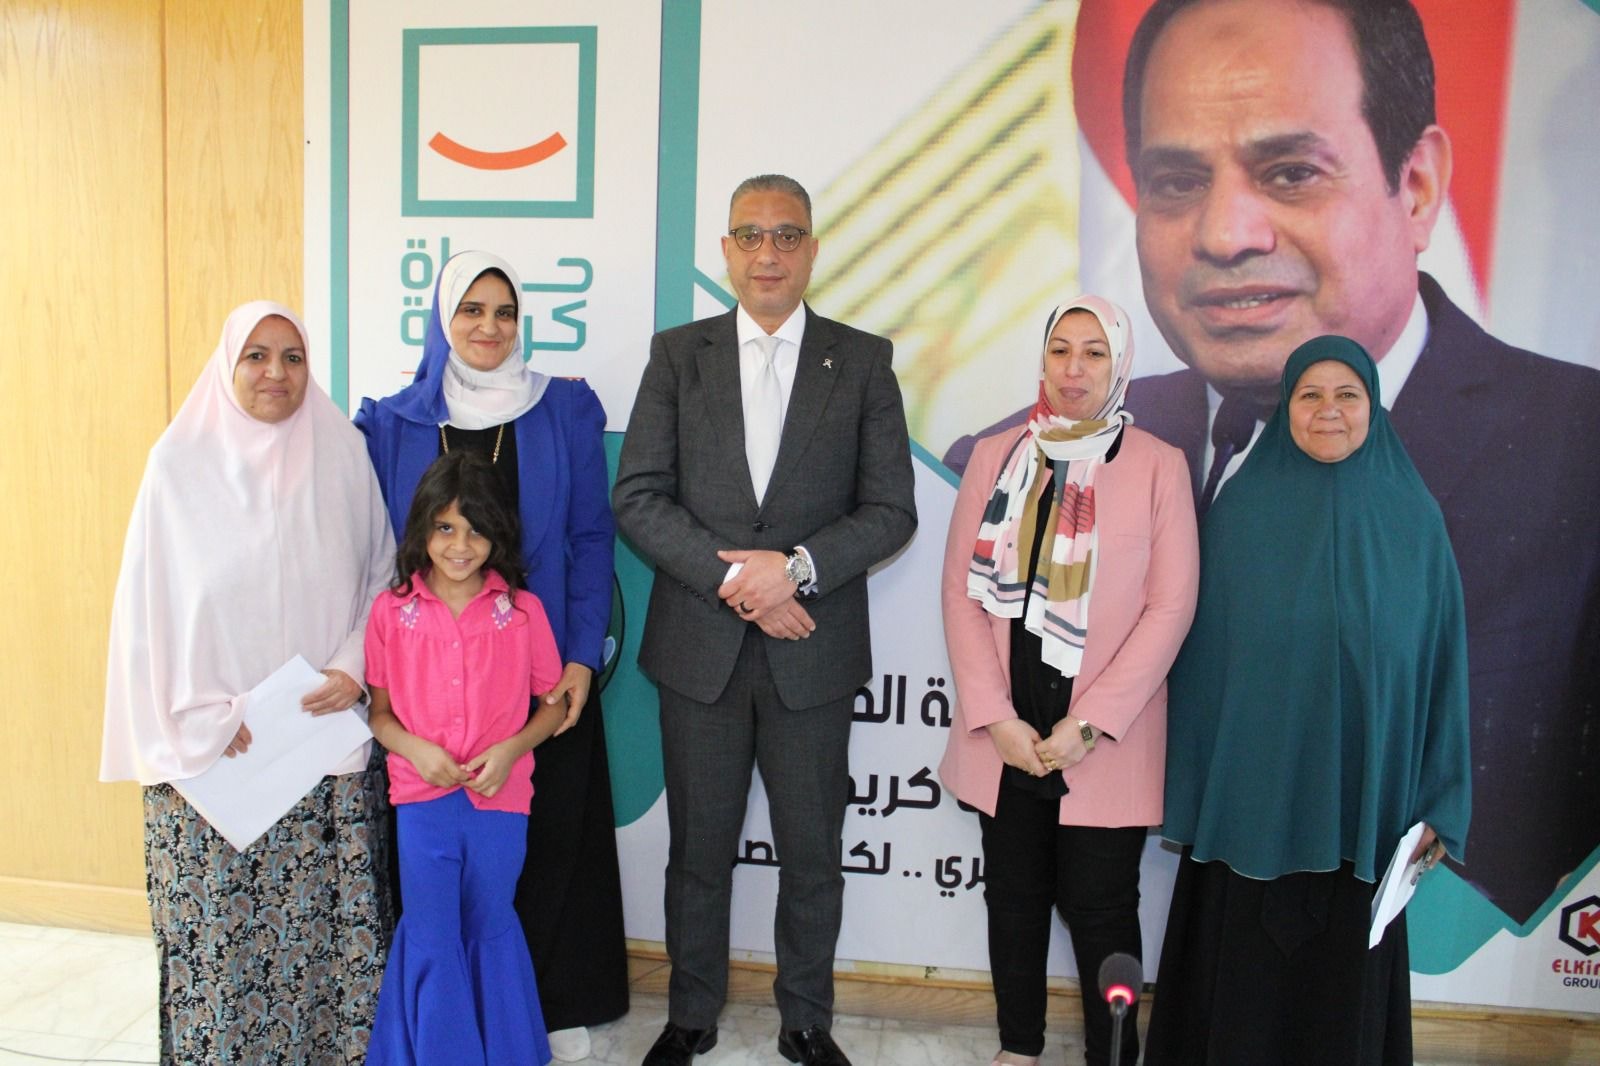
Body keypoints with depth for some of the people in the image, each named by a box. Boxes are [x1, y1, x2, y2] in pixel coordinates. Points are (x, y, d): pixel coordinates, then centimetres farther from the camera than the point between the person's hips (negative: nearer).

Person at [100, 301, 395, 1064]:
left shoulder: (342, 456, 2)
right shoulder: (180, 463, -2)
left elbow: (382, 575, 7)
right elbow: (149, 608, -2)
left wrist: (355, 666, -8)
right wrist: (210, 723, -8)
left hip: (331, 741, 1)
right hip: (213, 753, -1)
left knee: (327, 925, 7)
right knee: (220, 929, 6)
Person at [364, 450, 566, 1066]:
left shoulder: (522, 610, -4)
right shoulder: (392, 611, -2)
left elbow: (554, 703, 3)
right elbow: (378, 711, 4)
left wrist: (510, 749, -13)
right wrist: (415, 749, -14)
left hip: (500, 795, 0)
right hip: (421, 796, 0)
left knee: (491, 928, 13)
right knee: (431, 938, 3)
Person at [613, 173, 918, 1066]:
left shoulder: (863, 360, 2)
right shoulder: (679, 354, 4)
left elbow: (891, 511, -3)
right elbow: (638, 497, -3)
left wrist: (795, 566, -17)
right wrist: (732, 576, -14)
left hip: (813, 651, 0)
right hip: (699, 647, 1)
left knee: (813, 852, 12)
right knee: (699, 849, 14)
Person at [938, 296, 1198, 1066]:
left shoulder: (1158, 466, -2)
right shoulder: (994, 457, 5)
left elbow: (1170, 606, -6)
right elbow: (962, 591, 2)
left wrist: (1092, 724, -12)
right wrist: (994, 717, -7)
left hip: (1106, 742, -2)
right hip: (1006, 734, 3)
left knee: (1100, 907, 6)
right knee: (1014, 895, 15)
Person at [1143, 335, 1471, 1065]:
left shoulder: (1413, 518, 1)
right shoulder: (1242, 507, -1)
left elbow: (1439, 662, 4)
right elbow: (1202, 651, 0)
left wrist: (1438, 802, 2)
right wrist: (1190, 789, -2)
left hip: (1362, 798, 1)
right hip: (1251, 793, -1)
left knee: (1344, 977, 12)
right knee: (1241, 974, 8)